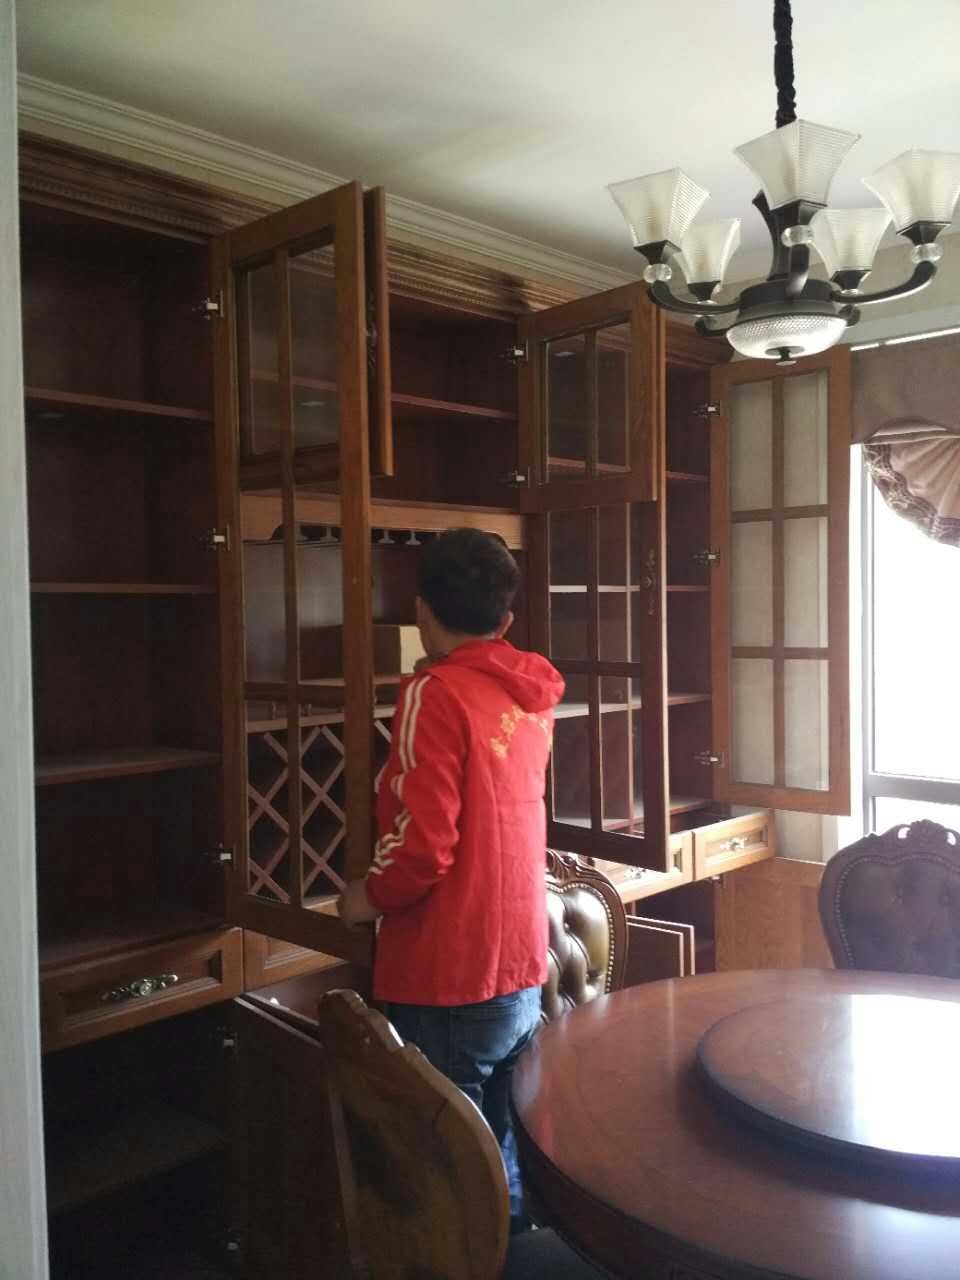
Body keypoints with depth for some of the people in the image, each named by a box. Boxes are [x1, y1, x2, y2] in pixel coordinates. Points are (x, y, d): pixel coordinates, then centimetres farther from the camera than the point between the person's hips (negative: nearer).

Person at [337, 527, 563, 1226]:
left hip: (447, 984, -7)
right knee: (507, 1152, 21)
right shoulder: (533, 694, 5)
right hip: (522, 971, 7)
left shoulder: (434, 692, -17)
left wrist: (368, 897, -4)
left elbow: (422, 845, -23)